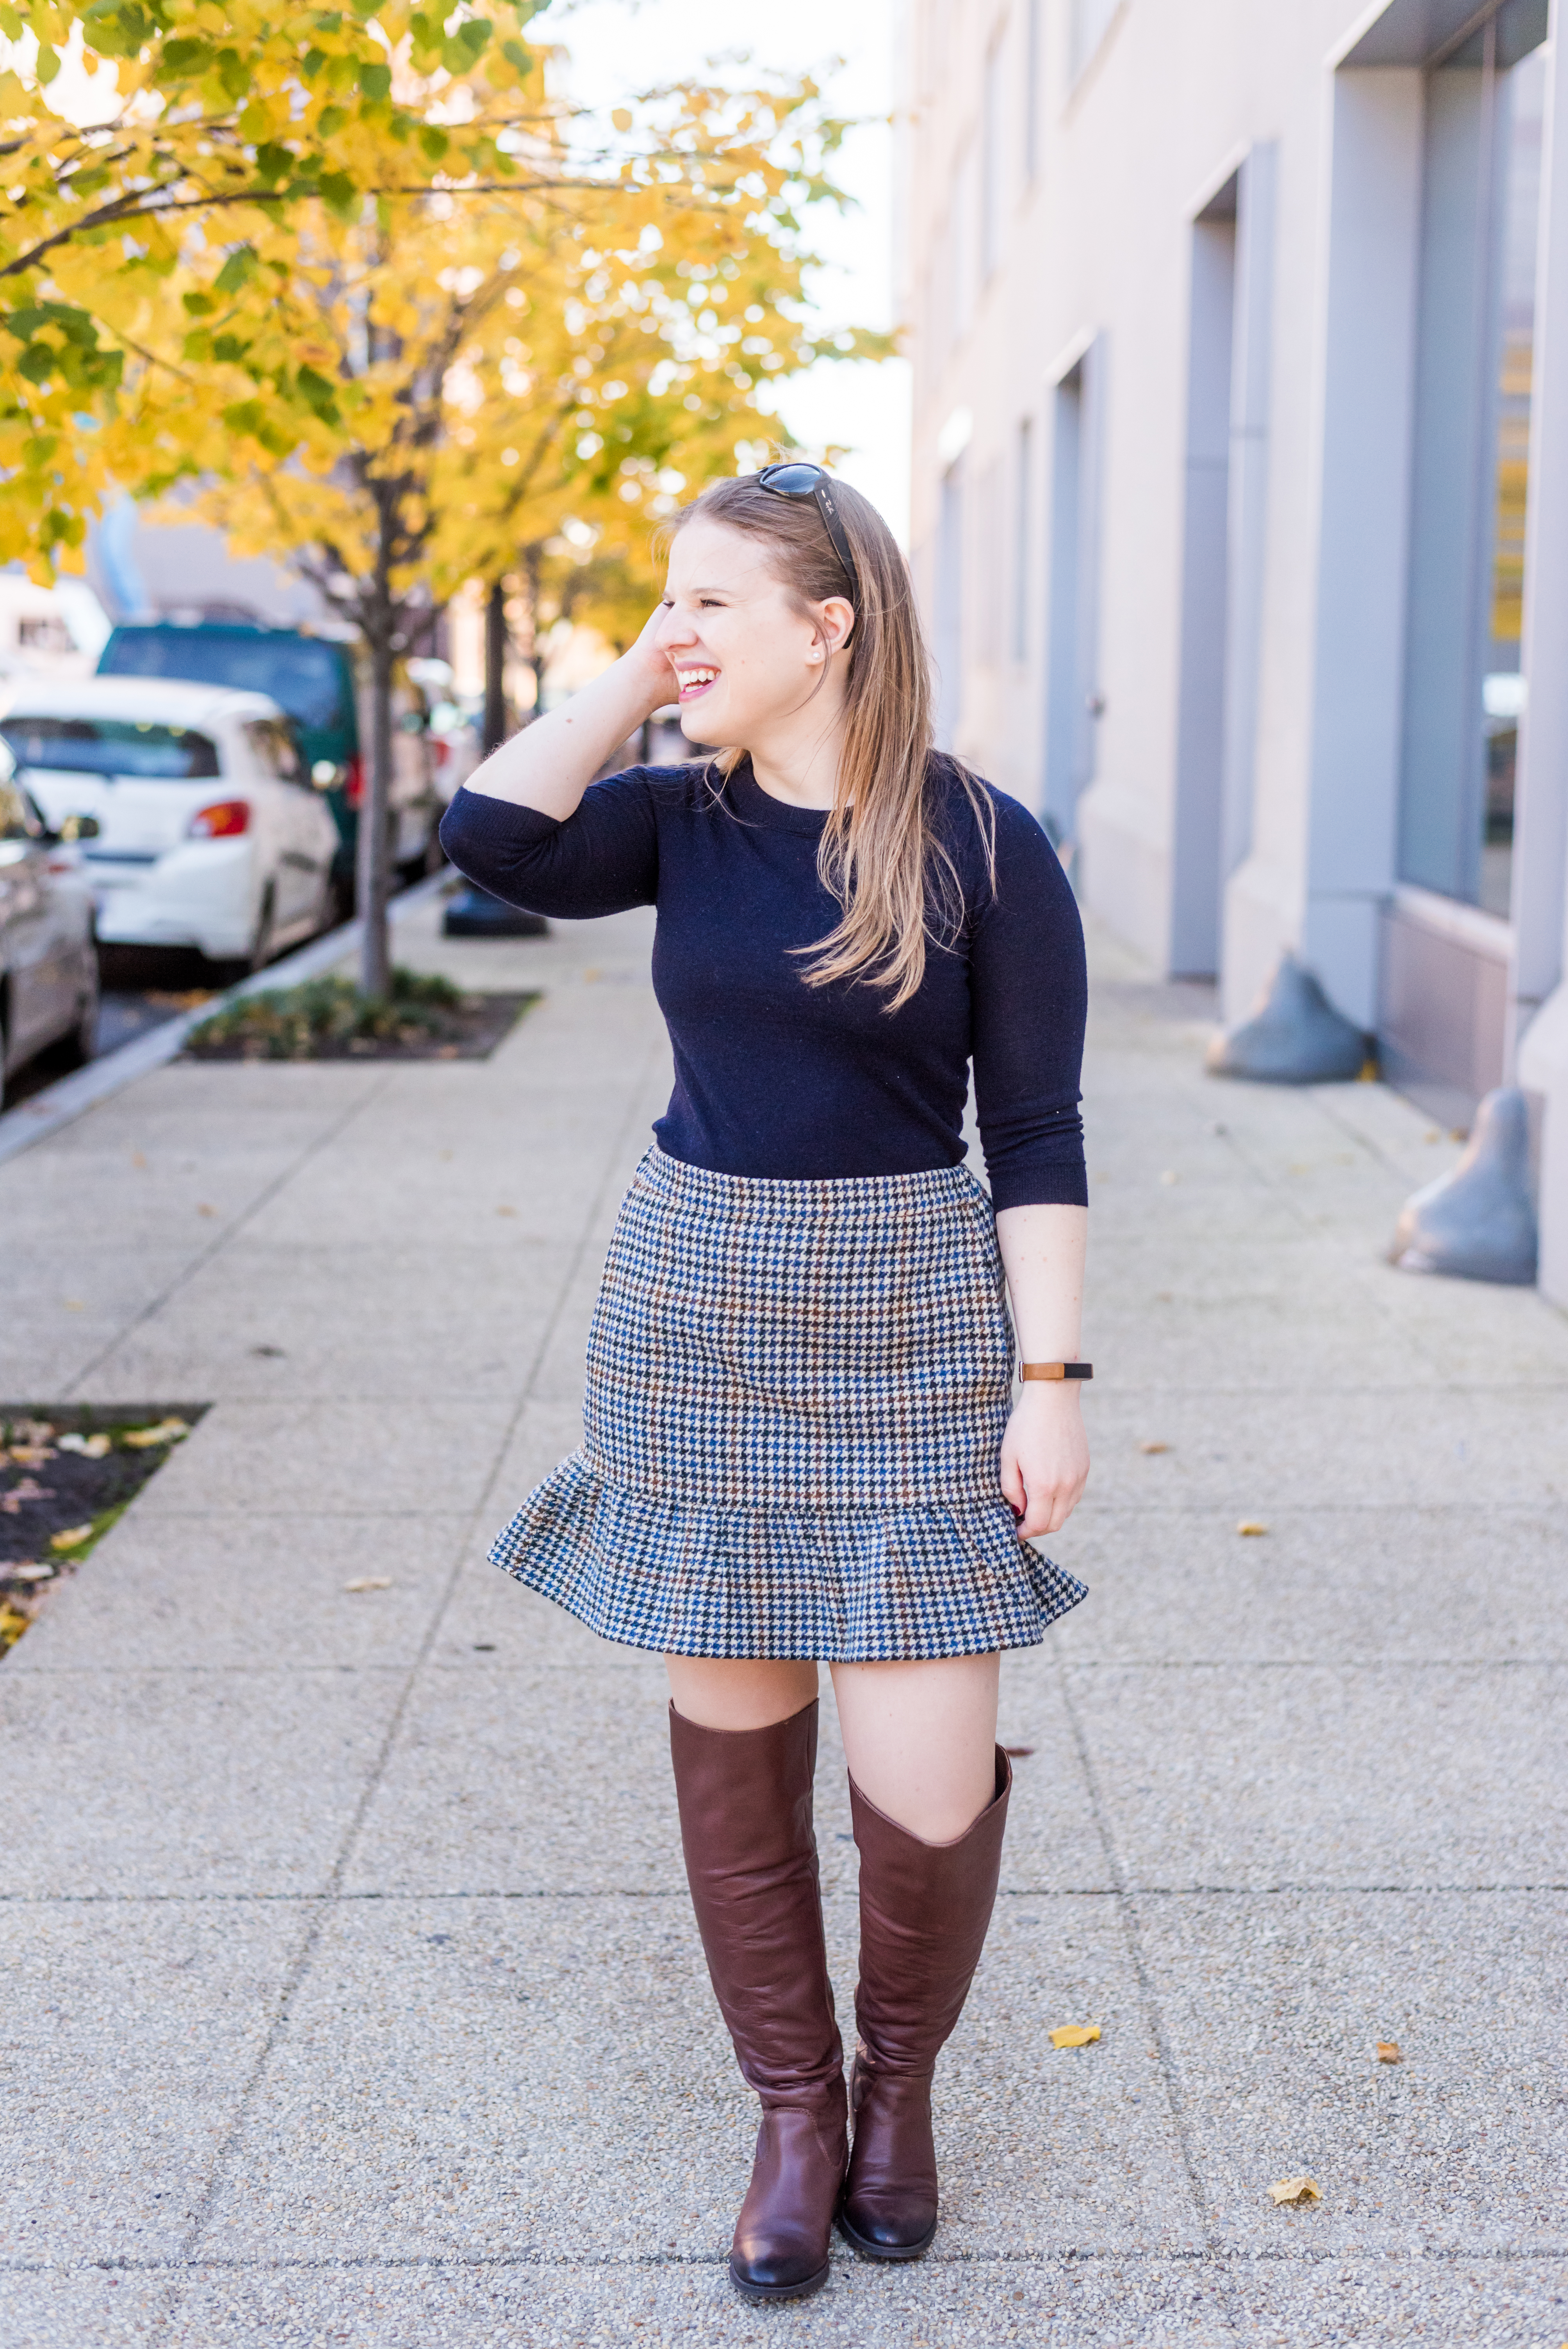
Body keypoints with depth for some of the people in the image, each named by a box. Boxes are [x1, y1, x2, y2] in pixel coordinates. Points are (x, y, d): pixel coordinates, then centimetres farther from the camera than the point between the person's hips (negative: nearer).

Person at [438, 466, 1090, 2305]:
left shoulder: (981, 847, -7)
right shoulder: (685, 817, 3)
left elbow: (1037, 1134, -6)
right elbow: (491, 839, -15)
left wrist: (1050, 1379, -11)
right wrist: (632, 683, -7)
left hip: (909, 1325, -3)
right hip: (693, 1308, 4)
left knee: (928, 1787, -4)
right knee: (733, 1737, 9)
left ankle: (900, 2075, 26)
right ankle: (795, 2105, 28)